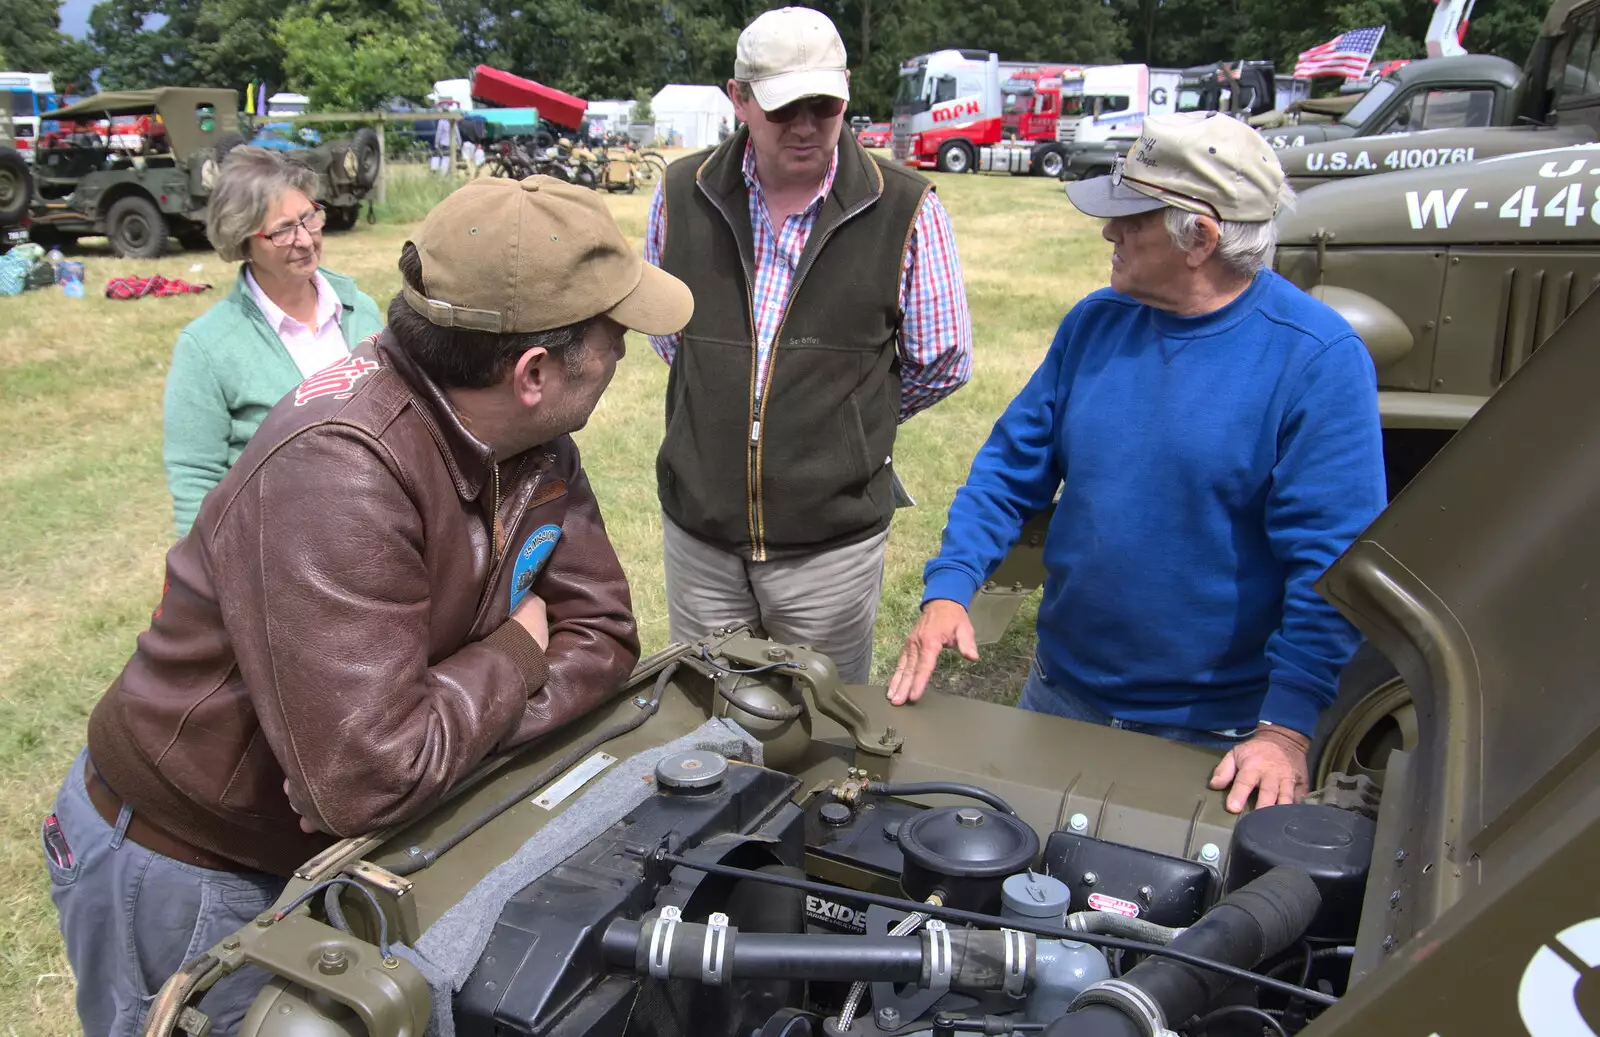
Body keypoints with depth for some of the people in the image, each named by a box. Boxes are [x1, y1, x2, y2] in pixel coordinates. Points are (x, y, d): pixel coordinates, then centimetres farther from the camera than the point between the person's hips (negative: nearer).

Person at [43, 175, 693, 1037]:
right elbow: (374, 777, -39)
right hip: (184, 870, -6)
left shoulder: (533, 439, -11)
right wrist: (515, 654, -22)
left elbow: (600, 633, -9)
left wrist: (452, 732, -25)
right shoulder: (339, 470, -36)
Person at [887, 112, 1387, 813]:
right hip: (1060, 697, 5)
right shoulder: (1094, 323, -1)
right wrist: (948, 587, -10)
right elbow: (1012, 466, 3)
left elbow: (1332, 560, -19)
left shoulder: (1318, 358, -16)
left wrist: (1287, 729, -24)